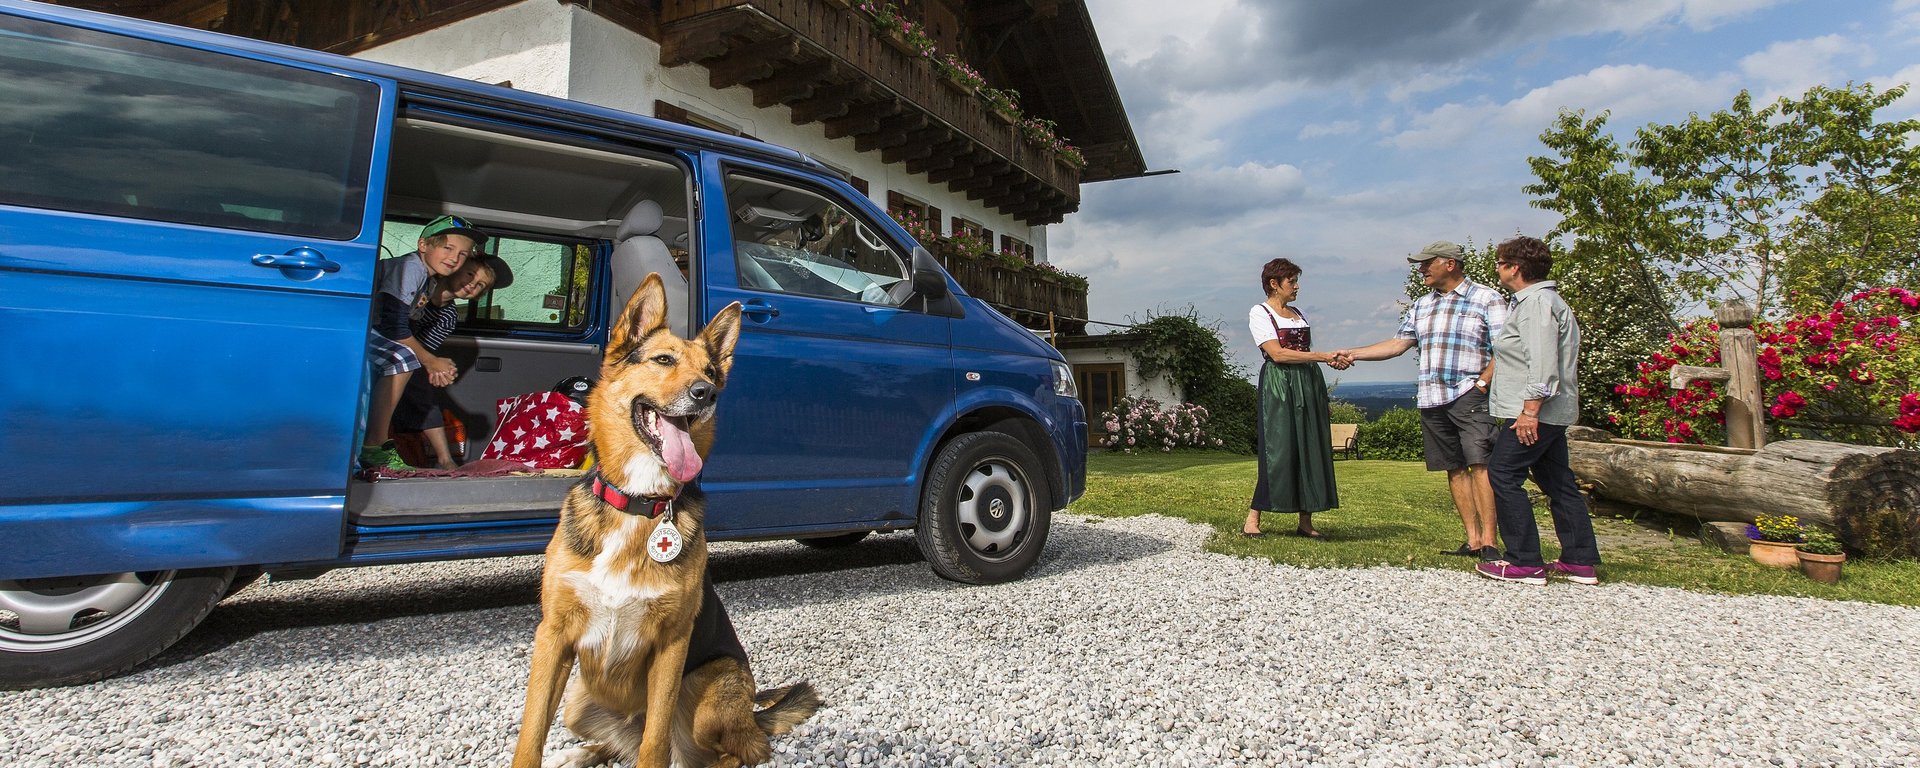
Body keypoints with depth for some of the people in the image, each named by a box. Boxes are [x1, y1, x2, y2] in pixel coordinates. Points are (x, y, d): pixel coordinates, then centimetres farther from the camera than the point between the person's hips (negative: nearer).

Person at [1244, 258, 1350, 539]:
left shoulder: (1298, 314, 19)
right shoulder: (1259, 313, -2)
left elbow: (1306, 354, 17)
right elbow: (1277, 353, -14)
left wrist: (1333, 361, -2)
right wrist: (1323, 356, -15)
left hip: (1309, 384, 7)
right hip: (1279, 386, -7)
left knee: (1311, 450, 3)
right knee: (1278, 450, -10)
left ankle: (1305, 522, 9)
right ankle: (1252, 520, -4)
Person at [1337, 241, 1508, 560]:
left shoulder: (1487, 299, 2)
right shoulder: (1421, 306, 19)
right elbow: (1397, 344, 18)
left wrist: (1483, 382, -14)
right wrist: (1353, 354, 10)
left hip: (1469, 395, -6)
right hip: (1431, 399, 6)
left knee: (1479, 464, -14)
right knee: (1455, 468, 5)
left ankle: (1489, 541, -12)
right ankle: (1472, 540, 8)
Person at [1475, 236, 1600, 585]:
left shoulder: (1536, 302, -13)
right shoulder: (1538, 300, 21)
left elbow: (1543, 361, -23)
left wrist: (1530, 409, -26)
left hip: (1536, 411, -11)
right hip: (1552, 412, 11)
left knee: (1503, 474, -8)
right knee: (1557, 480, 12)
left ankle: (1525, 562, -6)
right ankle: (1580, 562, 18)